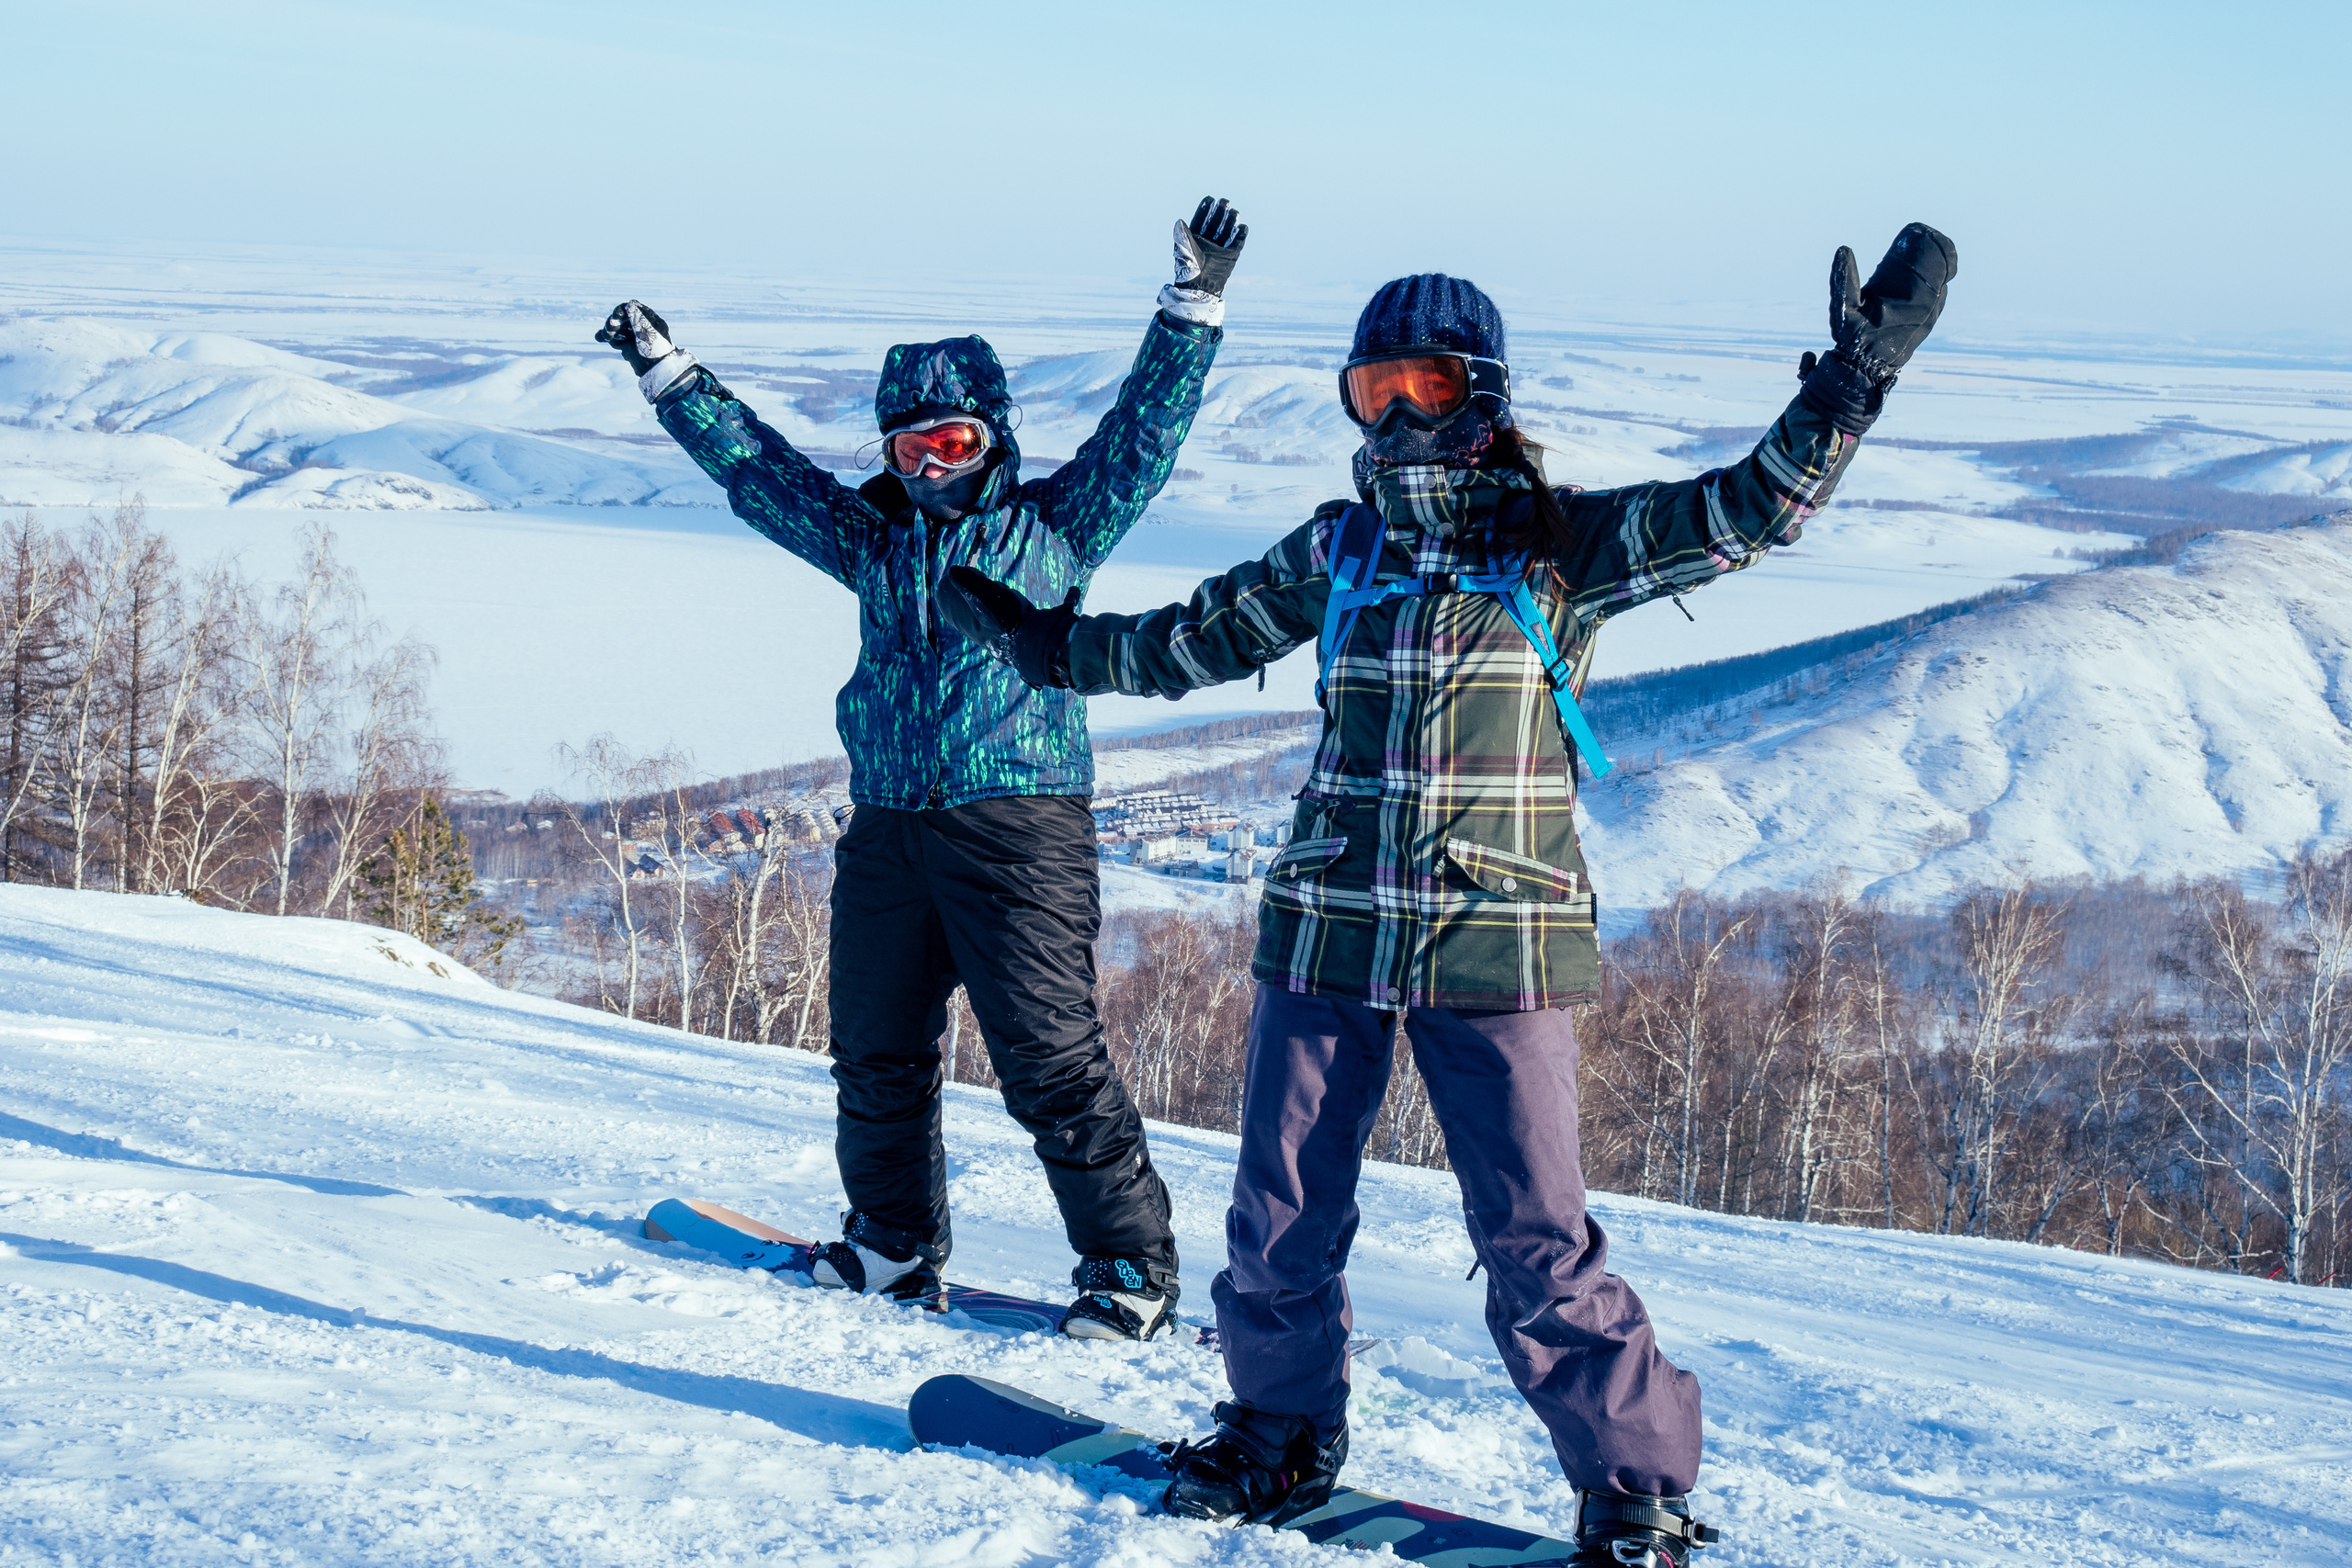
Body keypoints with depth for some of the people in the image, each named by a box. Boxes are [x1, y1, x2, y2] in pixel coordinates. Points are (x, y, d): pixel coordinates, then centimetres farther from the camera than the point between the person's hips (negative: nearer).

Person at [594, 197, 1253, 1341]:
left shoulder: (1051, 530, 4)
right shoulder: (870, 539, 16)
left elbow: (1142, 433, -2)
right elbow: (754, 466, 22)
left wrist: (1194, 308, -10)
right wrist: (669, 375, 23)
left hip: (1019, 828, -5)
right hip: (888, 828, 5)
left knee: (1050, 1056, -8)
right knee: (875, 1050, 13)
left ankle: (1132, 1268, 0)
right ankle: (893, 1244, 31)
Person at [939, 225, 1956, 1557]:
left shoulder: (1564, 546, 0)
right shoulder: (1337, 552, 10)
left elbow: (1745, 512, -8)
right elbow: (1193, 641, 24)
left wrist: (1851, 384, -19)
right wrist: (1042, 641, 29)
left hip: (1497, 947, -4)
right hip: (1326, 933, 4)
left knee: (1538, 1242, -6)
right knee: (1283, 1215, 11)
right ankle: (1283, 1434, 34)